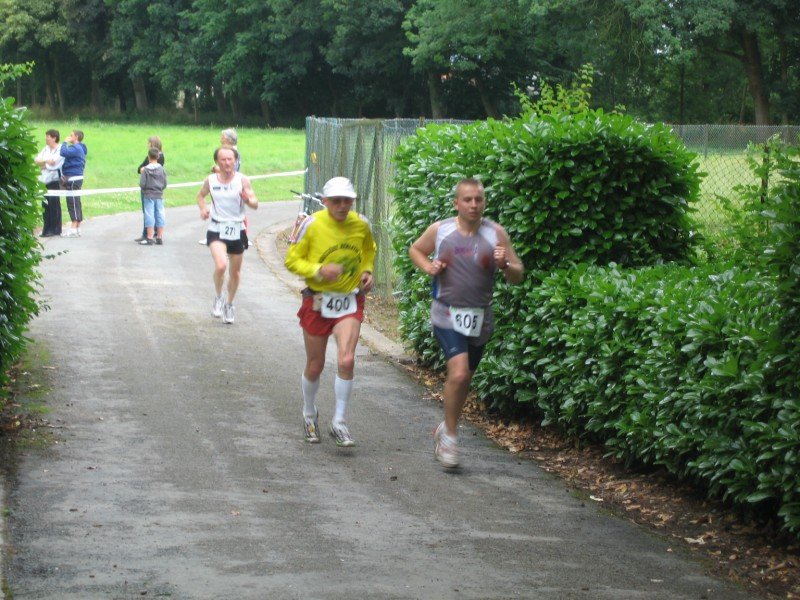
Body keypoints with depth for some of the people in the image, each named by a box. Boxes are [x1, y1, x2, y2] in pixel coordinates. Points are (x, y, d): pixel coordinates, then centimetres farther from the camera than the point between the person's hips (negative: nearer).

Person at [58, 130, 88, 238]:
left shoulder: (76, 148, -14)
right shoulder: (79, 148, 18)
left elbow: (63, 152, -29)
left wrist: (65, 142, -12)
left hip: (73, 179, -10)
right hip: (77, 177, 10)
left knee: (73, 202, -10)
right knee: (76, 202, 11)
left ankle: (73, 228, -12)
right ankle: (77, 228, 15)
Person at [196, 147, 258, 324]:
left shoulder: (242, 180, -7)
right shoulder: (210, 180, -2)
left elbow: (255, 204, -11)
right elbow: (201, 195, 18)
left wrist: (248, 199, -33)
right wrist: (203, 208, -2)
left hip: (237, 230, 1)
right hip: (217, 229, -1)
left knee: (235, 272, 13)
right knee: (220, 265, -24)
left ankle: (229, 304, 35)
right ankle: (218, 298, 1)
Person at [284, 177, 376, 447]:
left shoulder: (361, 225, -3)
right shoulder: (312, 224, -12)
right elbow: (292, 260, -7)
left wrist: (367, 271, 0)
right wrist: (319, 270, -23)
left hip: (350, 302, 1)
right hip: (317, 301, -1)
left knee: (346, 360, -17)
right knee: (315, 366, 10)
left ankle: (339, 422, -4)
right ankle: (309, 414, 36)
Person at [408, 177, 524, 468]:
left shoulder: (496, 234, -3)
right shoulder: (439, 230, -3)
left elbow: (517, 276, 0)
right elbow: (415, 250, 16)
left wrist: (504, 265, -22)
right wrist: (428, 266, -5)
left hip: (479, 318, 3)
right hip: (447, 314, -3)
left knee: (464, 378, 14)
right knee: (458, 374, -19)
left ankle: (445, 428, 36)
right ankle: (449, 435, -4)